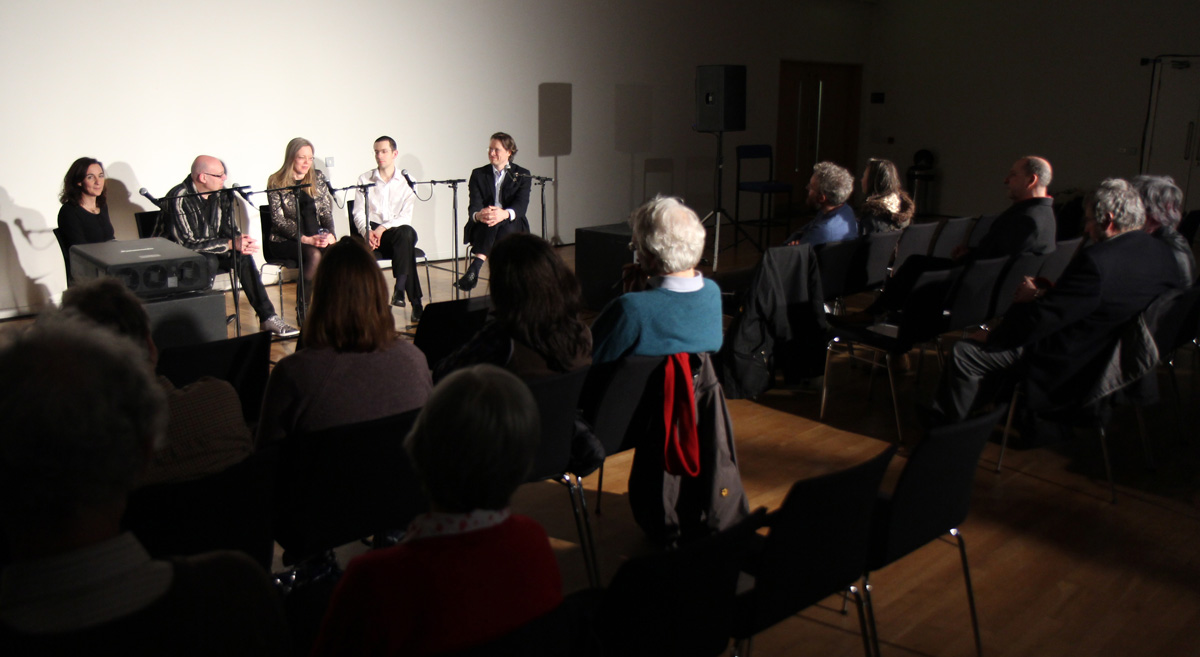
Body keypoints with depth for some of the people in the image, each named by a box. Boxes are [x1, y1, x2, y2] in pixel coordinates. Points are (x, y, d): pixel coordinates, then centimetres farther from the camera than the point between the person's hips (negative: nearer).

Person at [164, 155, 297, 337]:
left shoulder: (221, 194, -3)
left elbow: (229, 228, 4)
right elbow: (188, 243, -28)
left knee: (243, 257, -19)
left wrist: (240, 239, -21)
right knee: (209, 261, -35)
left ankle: (267, 317, -18)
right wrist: (231, 244, -31)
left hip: (213, 249, 6)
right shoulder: (178, 198, -24)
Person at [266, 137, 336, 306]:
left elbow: (326, 211, 11)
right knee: (314, 254, -34)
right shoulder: (276, 182, -1)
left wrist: (330, 234, -9)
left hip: (316, 236, 3)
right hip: (285, 240, -3)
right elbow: (278, 219, -7)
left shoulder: (318, 178, 12)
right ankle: (304, 306, -23)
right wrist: (305, 239, -19)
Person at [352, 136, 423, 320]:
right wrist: (367, 231, -18)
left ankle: (400, 287, -36)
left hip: (397, 231, 0)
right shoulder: (364, 180, 12)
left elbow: (406, 217, -3)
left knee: (407, 233, -38)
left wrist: (383, 227, -20)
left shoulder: (406, 182, 8)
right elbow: (359, 213, 4)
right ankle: (415, 301, -34)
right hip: (372, 232, 0)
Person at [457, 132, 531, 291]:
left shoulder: (522, 175, 8)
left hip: (512, 226, -1)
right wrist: (478, 215, -31)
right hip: (482, 226, 1)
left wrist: (505, 214, -34)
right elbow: (474, 205, -3)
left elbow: (521, 205, -9)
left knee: (502, 226, -37)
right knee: (491, 225, -36)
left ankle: (475, 268, -46)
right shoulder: (478, 174, 12)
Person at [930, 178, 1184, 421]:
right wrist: (1045, 295, 7)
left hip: (1072, 370, -10)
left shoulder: (1097, 261, -29)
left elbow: (1040, 319, -24)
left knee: (964, 353, -6)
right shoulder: (1163, 253, 0)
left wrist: (992, 337, -8)